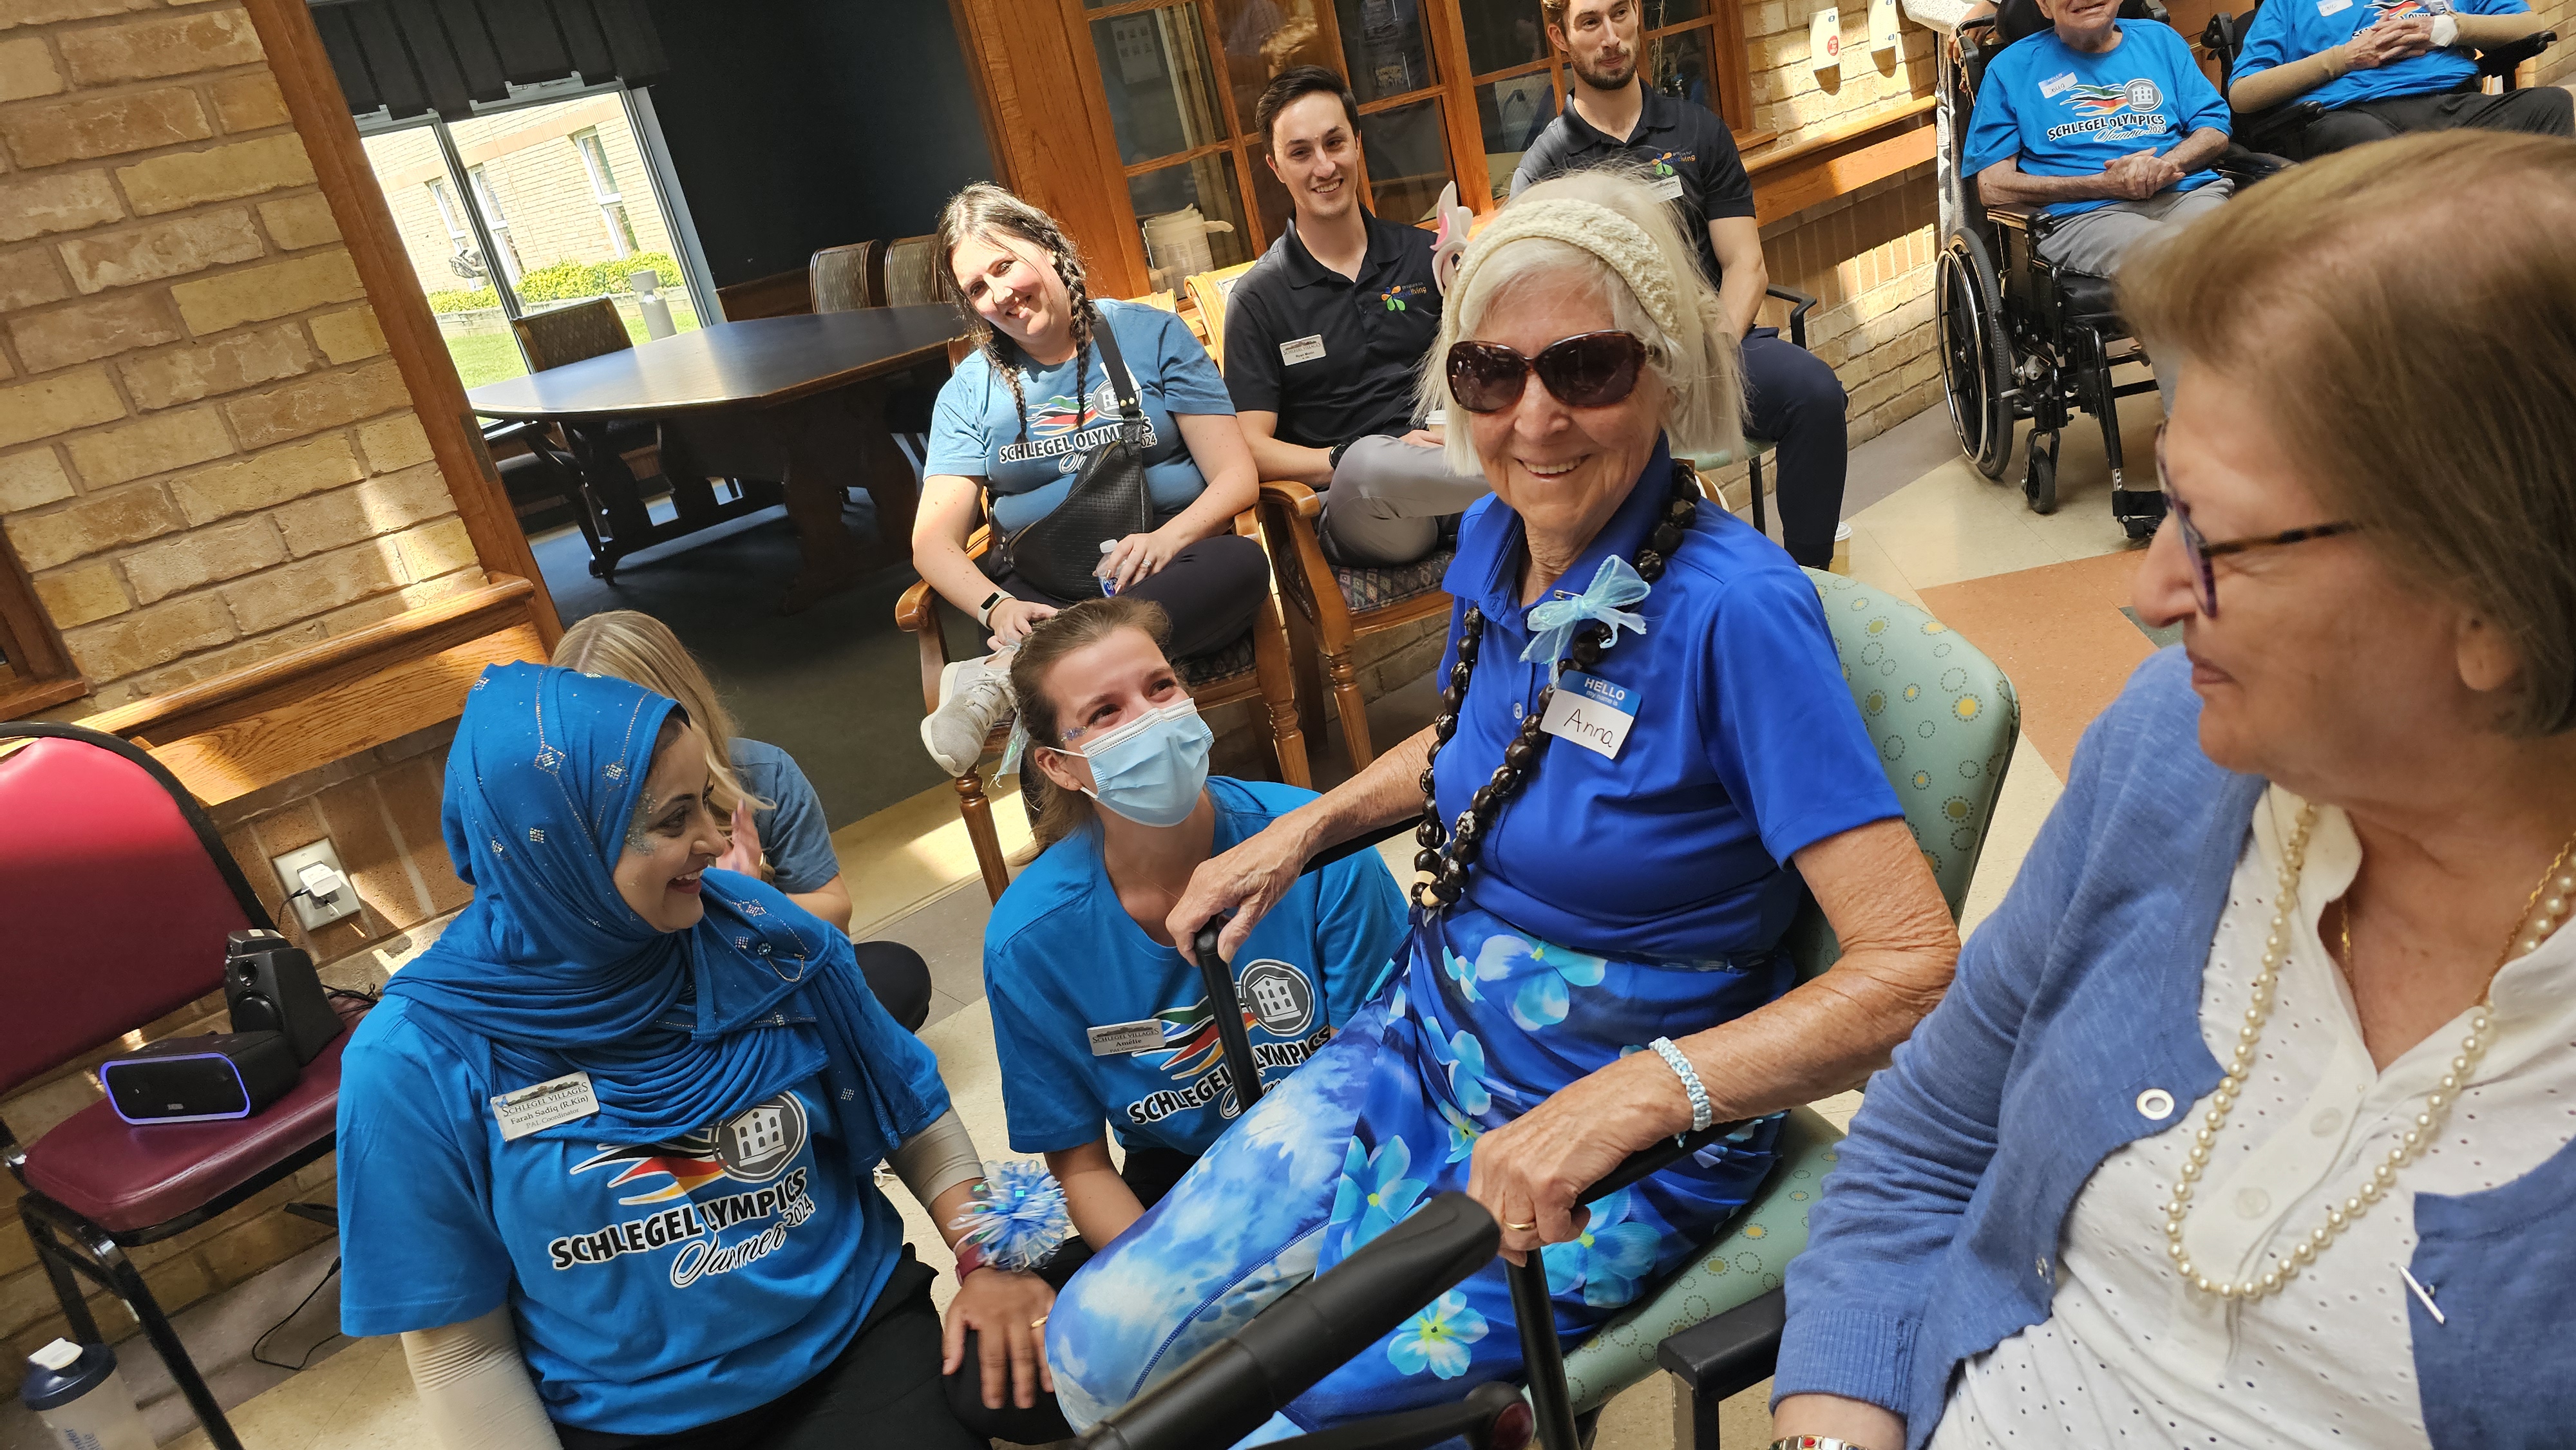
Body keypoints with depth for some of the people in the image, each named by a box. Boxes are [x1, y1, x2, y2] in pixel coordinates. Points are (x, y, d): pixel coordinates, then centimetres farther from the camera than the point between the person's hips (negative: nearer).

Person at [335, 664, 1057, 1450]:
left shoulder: (761, 935, -7)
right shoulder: (420, 1060, -13)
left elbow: (917, 1121, 4)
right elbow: (461, 1344, -4)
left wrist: (986, 1260, -8)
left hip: (856, 1338, 1)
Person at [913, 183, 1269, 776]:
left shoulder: (1150, 334, 9)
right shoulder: (971, 390, 14)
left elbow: (1237, 476, 2)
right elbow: (933, 541, 5)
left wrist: (1166, 538, -20)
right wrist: (997, 607, -18)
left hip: (1171, 573, 1)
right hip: (1045, 591, 0)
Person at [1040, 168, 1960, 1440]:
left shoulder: (1734, 609, -24)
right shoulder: (1494, 540, -2)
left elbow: (1917, 965, -27)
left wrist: (1632, 1096, -36)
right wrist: (1307, 826, 8)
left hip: (1616, 1147, -6)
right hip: (1422, 1046, 6)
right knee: (1100, 1344, 2)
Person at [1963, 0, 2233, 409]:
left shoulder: (2159, 39, 26)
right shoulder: (2012, 68, 16)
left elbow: (2215, 128, 19)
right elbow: (1993, 185, 6)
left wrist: (2164, 164, -5)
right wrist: (2104, 183, -4)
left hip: (2186, 193, 3)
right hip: (2083, 215, -3)